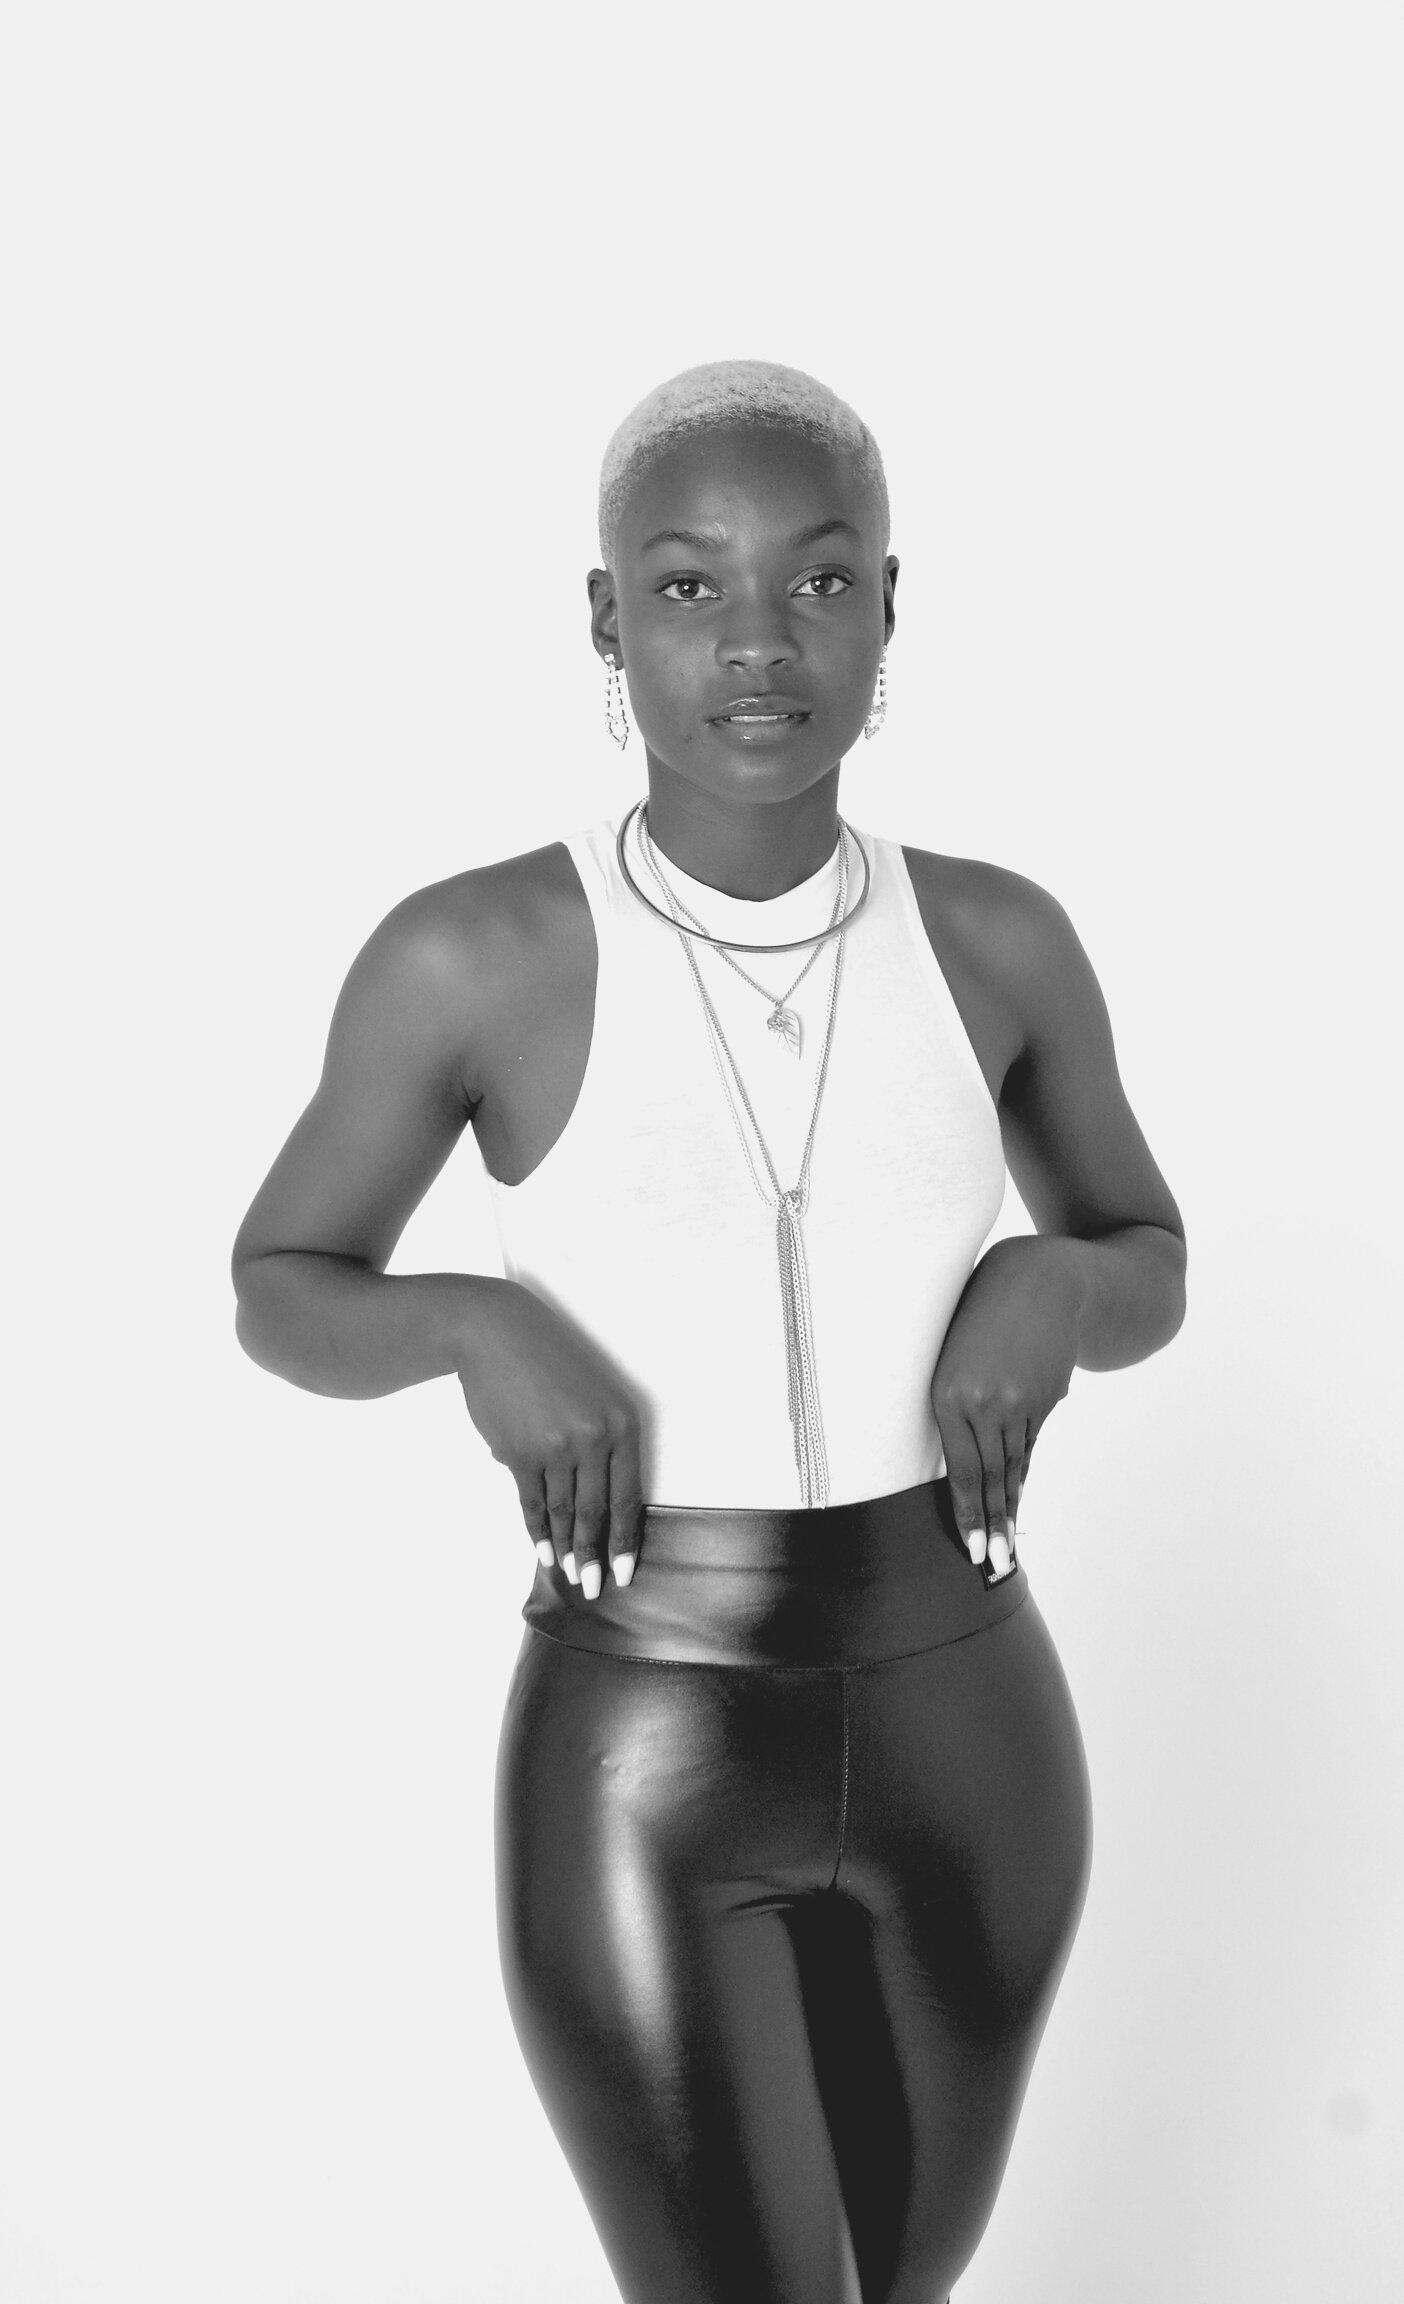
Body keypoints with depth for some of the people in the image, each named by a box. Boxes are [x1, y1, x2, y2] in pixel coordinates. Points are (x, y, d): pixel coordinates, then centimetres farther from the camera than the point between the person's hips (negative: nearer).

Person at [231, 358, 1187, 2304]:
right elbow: (283, 1297, 1)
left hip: (967, 1729, 4)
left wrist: (1055, 1286, -16)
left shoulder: (998, 938, -5)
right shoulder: (471, 954, -14)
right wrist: (480, 1329, -22)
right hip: (639, 1767, -3)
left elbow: (1152, 1278, 8)